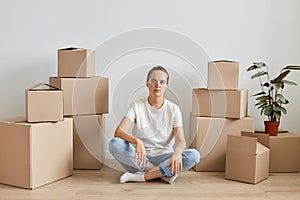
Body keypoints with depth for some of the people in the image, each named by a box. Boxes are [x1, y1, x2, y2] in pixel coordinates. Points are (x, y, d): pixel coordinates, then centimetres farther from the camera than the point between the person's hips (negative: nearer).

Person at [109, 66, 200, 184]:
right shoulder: (137, 106, -2)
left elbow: (181, 140, -9)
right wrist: (137, 141, -36)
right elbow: (118, 132, -15)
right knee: (115, 144, -28)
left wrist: (177, 152, -33)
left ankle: (140, 176, -24)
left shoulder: (173, 109, 0)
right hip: (140, 157, 0)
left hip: (163, 158, 1)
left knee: (194, 155, -25)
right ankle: (164, 173, -22)